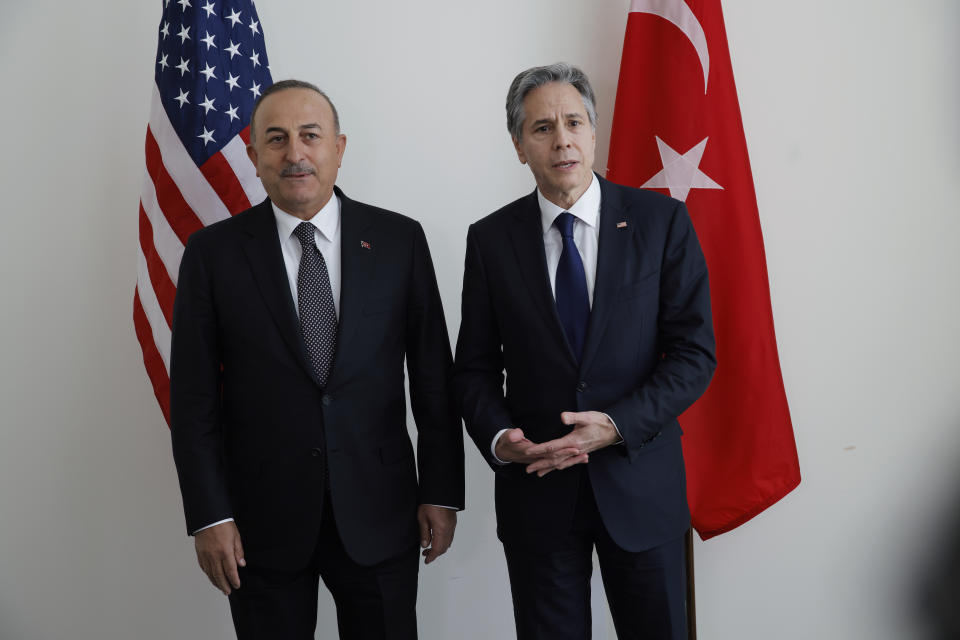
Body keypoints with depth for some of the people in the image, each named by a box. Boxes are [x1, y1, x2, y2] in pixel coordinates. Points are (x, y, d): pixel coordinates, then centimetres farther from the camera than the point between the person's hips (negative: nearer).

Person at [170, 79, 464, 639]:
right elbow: (193, 397, -1)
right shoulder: (214, 252, -2)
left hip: (378, 514, 1)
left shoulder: (399, 240, 0)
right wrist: (209, 516, -5)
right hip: (262, 523, 0)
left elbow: (433, 376, 2)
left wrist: (442, 491, 1)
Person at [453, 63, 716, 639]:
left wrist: (616, 426, -18)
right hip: (537, 485, 1)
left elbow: (695, 354, -6)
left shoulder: (662, 221, -3)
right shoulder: (491, 239, 1)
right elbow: (475, 367, 4)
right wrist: (498, 435, -15)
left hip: (640, 482, 0)